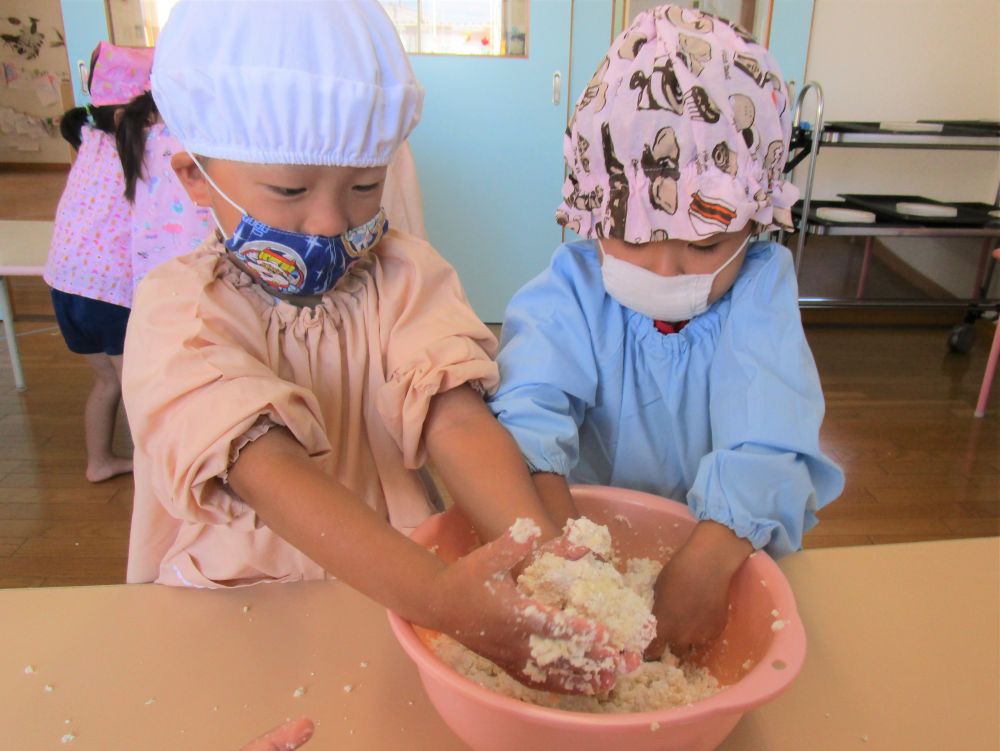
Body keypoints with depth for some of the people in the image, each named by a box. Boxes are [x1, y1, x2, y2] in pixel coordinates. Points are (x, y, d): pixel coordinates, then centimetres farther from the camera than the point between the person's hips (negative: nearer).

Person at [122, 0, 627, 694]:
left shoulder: (403, 275, -1)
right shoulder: (178, 305, -11)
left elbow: (456, 421, -16)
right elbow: (271, 473, -27)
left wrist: (543, 552, -35)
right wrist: (437, 597, -41)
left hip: (390, 582, 5)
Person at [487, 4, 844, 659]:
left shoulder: (763, 287, -6)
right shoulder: (570, 289, -6)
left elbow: (767, 442, -18)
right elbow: (528, 406, -21)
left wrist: (709, 559, -33)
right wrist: (555, 523, -39)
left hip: (731, 546, 3)